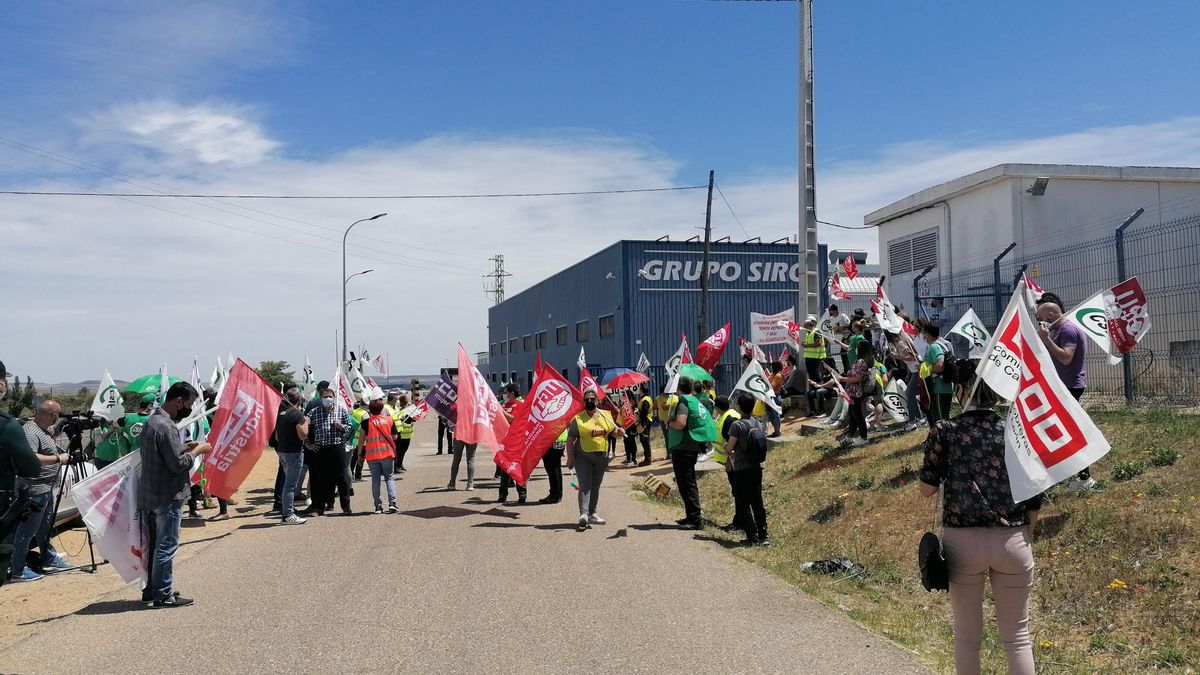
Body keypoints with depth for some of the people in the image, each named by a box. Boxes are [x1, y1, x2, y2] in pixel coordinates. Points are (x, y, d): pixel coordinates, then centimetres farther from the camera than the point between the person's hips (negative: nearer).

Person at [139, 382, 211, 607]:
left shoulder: (152, 421, 12)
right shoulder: (166, 426, -20)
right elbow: (179, 464, -21)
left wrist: (186, 447, 10)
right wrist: (197, 450, -7)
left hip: (150, 494, 10)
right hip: (167, 496, -10)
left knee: (154, 544, 17)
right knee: (167, 545, -2)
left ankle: (151, 589, 25)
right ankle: (163, 595, 3)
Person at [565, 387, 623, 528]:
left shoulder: (606, 415, 10)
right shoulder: (578, 419, -2)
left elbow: (614, 432, 15)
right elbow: (570, 439, -3)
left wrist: (620, 432, -9)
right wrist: (570, 458, -9)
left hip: (601, 456, 4)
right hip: (583, 456, -4)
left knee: (595, 486, 12)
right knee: (585, 485, -14)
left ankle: (592, 514, 22)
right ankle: (584, 513, -23)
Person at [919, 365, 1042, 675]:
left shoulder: (944, 431, -6)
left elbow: (927, 488, -2)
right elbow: (1034, 497, 3)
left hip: (963, 541, -1)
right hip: (1013, 540, 1)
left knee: (967, 637, 15)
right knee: (1017, 636, 15)